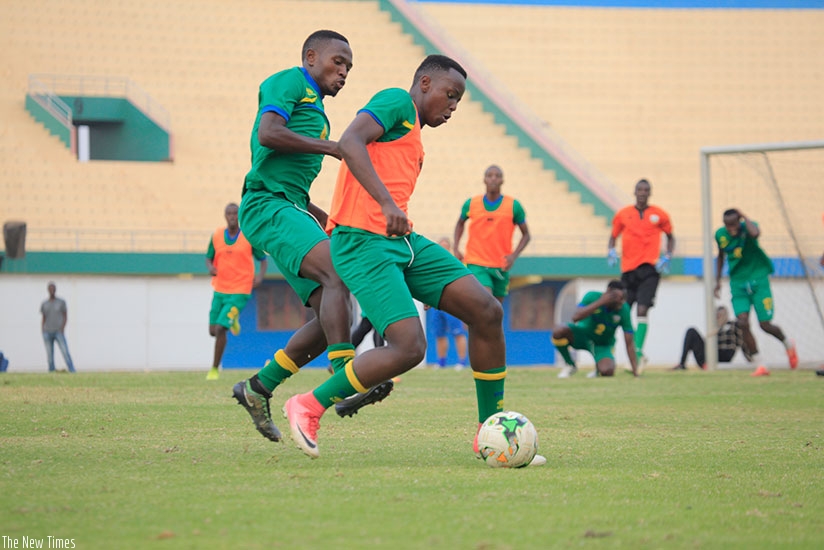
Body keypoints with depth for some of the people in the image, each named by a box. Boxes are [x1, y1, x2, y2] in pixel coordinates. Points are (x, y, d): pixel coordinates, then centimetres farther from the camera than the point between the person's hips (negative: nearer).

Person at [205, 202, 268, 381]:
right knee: (213, 330, 9)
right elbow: (209, 258, 11)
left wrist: (260, 276, -18)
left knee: (220, 329, -15)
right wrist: (210, 267, -14)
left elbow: (263, 259, 3)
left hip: (239, 292, -4)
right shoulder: (216, 235, 2)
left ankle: (215, 369, -2)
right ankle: (233, 319, 44)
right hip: (220, 290, 4)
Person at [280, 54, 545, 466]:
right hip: (363, 243, -10)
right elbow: (349, 142, -20)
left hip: (402, 242, 10)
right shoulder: (396, 102, -2)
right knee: (410, 347, -21)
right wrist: (387, 203, -29)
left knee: (487, 311, -2)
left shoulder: (412, 133, 27)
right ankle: (308, 407, -2)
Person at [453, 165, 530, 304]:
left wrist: (514, 255, -12)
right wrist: (456, 249, 7)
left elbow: (526, 234, 5)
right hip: (476, 264, -2)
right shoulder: (471, 204, 0)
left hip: (501, 267, 2)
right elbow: (460, 224, 21)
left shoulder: (513, 206, -2)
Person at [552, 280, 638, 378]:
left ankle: (598, 369, 10)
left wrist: (635, 371, -22)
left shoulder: (623, 309, -21)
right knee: (558, 331, -32)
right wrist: (600, 303, -38)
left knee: (607, 371, -33)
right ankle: (570, 365, -3)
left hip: (603, 344, 0)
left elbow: (629, 343, -18)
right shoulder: (592, 297, -21)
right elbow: (575, 317, -35)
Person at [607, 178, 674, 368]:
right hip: (628, 269, 3)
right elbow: (613, 237, 18)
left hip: (649, 269, -3)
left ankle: (638, 352, -19)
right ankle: (636, 353, 19)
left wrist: (667, 257, 2)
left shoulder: (659, 215, 6)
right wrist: (611, 251, -2)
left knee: (642, 310, -17)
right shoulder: (623, 214, 9)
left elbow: (670, 237, 17)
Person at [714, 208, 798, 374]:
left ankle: (788, 344, 31)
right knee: (743, 323, -14)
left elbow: (755, 233, -41)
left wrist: (744, 216, -27)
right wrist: (718, 280, 16)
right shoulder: (720, 235, -1)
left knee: (765, 325, -3)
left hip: (758, 279, -3)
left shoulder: (747, 227, -14)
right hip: (738, 284, 3)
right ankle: (759, 365, -5)